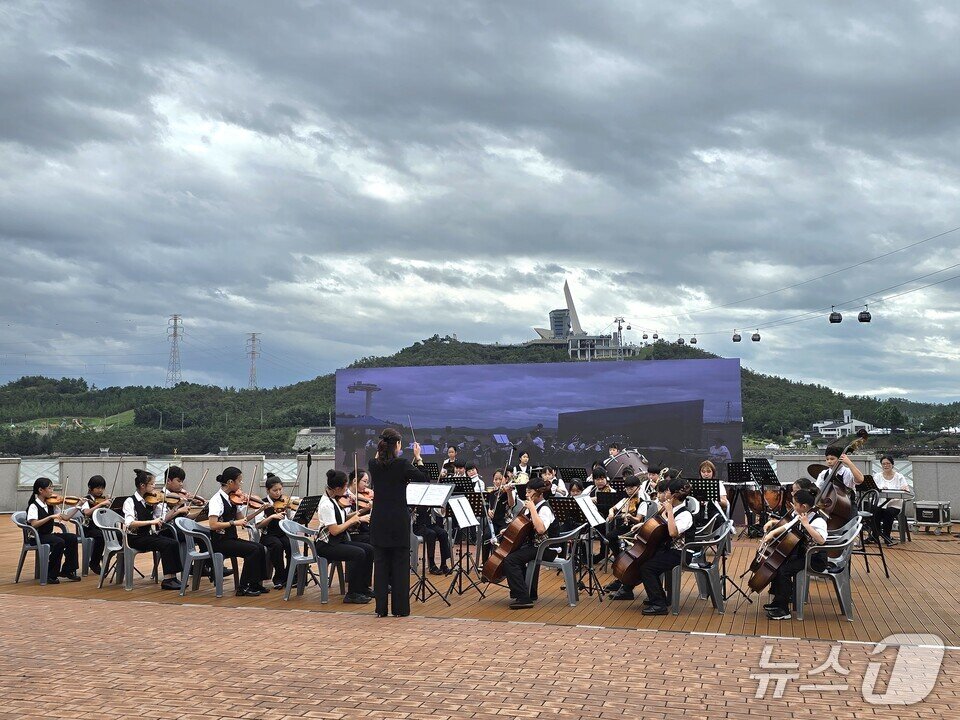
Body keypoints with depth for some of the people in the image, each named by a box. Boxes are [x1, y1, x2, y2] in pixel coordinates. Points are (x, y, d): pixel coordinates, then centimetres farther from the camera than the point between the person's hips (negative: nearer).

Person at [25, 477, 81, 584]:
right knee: (59, 542, -30)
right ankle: (51, 575, -16)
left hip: (49, 535, 7)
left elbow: (65, 518, 5)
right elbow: (34, 524, -27)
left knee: (72, 538, -13)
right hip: (37, 537, -7)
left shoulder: (51, 505, 8)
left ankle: (67, 571, -3)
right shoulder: (33, 506, -12)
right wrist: (51, 517, -32)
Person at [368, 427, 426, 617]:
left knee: (380, 563, 9)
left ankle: (381, 608, 11)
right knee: (400, 563, 5)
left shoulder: (373, 464, 0)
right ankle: (400, 608, 7)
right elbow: (424, 478, -6)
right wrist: (417, 457, 0)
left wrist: (379, 450, 18)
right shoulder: (402, 464, -13)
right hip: (398, 520, -4)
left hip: (379, 521, 4)